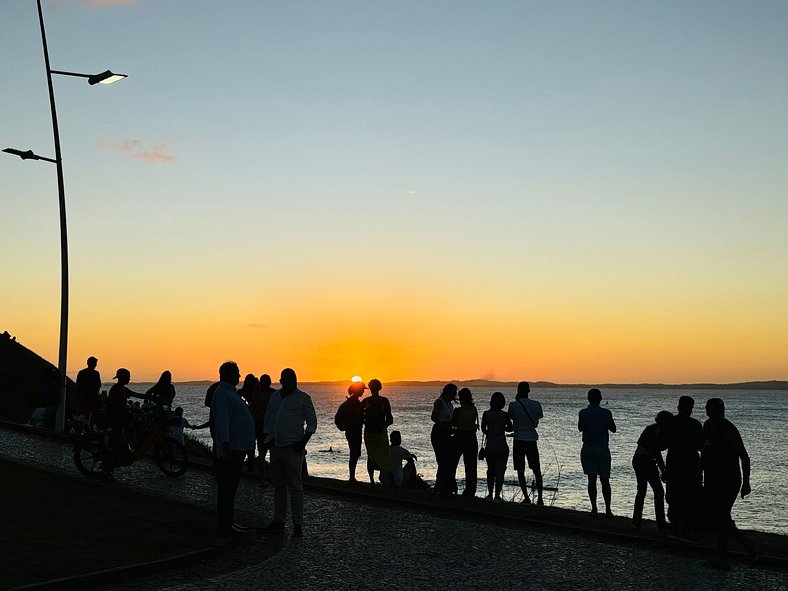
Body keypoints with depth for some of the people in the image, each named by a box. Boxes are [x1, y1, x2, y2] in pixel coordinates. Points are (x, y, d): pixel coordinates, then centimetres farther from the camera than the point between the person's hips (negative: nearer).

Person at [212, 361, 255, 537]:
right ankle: (224, 527, -5)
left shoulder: (230, 392, 18)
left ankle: (228, 522, 23)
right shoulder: (222, 394, -15)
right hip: (231, 449, -11)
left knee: (231, 487, 15)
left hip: (239, 448, 11)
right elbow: (222, 423, -23)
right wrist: (227, 449, -29)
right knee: (226, 488, -7)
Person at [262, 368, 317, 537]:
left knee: (295, 486, -5)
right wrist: (267, 439, 9)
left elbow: (312, 422, -3)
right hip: (275, 447, 6)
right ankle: (278, 521, 17)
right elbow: (268, 419, 20)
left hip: (292, 449, -6)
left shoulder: (303, 398, -3)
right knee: (278, 486, 10)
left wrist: (303, 442, -13)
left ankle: (298, 524, -3)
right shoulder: (274, 397, 14)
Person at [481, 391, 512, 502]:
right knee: (500, 471, 3)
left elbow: (483, 429, 1)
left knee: (490, 470, 16)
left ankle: (490, 494, 14)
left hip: (489, 446, 2)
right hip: (501, 446, -2)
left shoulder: (486, 414, -2)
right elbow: (510, 428, -1)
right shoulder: (504, 415, -7)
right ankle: (497, 496, 0)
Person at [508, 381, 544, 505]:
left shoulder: (513, 405, -9)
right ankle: (540, 498, 6)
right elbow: (537, 422, 6)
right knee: (537, 471, 9)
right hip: (532, 439, 2)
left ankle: (526, 497, -2)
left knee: (520, 471, 4)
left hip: (519, 440, -2)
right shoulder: (536, 405, -3)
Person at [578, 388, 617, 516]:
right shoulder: (606, 413, -5)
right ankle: (608, 509, 5)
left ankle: (594, 508, -3)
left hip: (588, 449, 0)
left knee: (592, 479, 2)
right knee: (605, 481, 7)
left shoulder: (583, 413, -5)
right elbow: (613, 429, 9)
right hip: (603, 449, 0)